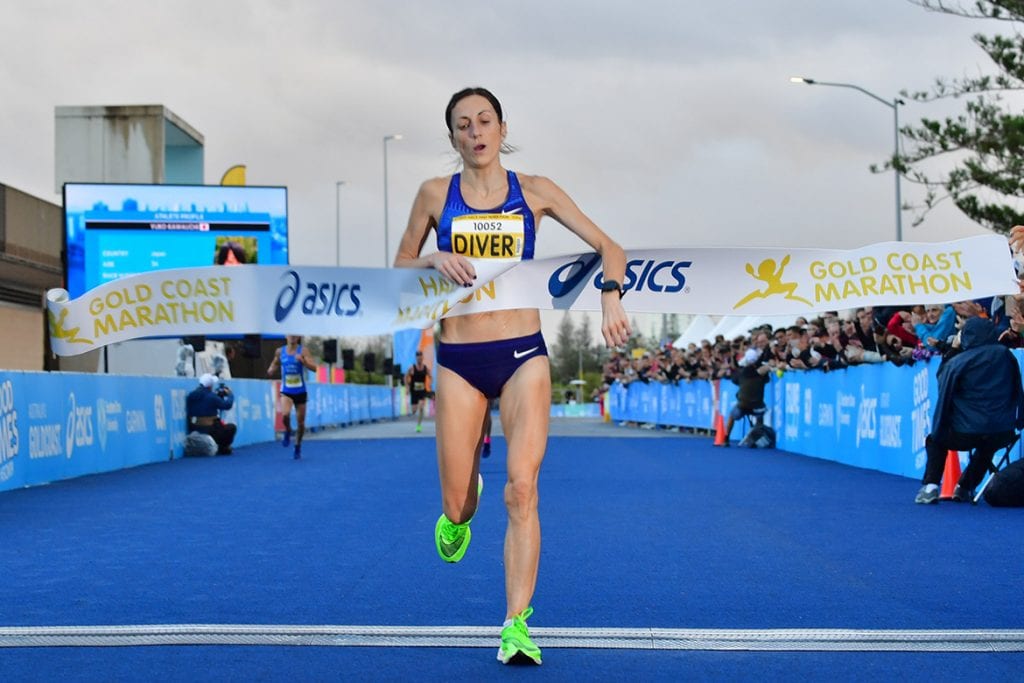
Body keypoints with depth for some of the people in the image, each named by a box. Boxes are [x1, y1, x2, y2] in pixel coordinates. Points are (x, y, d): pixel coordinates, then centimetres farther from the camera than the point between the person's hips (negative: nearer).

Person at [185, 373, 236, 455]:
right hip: (210, 430, -7)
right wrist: (230, 394, 13)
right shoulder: (211, 397, -18)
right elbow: (227, 405, -7)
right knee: (232, 427, 17)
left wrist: (218, 395, 16)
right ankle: (223, 448, 11)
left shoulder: (190, 396, 1)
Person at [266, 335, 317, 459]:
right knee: (285, 414, -26)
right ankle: (288, 431, 7)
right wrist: (271, 370, -4)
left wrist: (302, 360, -30)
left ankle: (298, 446, 29)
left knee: (300, 422, 6)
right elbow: (274, 365, 19)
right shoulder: (280, 351, 2)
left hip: (300, 392, 0)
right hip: (286, 391, 0)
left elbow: (313, 367, -14)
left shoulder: (303, 351, -5)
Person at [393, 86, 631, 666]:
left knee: (522, 490, -13)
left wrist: (611, 295, -15)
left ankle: (517, 625, -7)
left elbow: (608, 248, 5)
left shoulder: (534, 191, 4)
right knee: (457, 504, 4)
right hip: (459, 360, 1)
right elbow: (401, 267, 13)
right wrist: (435, 260, -9)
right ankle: (460, 515, 43)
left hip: (524, 355, -1)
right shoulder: (436, 194, 4)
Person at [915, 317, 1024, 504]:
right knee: (985, 448, 39)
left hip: (966, 434, -3)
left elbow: (944, 397, 1)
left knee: (935, 441, 26)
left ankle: (930, 487, 10)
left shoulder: (956, 362, -5)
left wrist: (937, 432, 9)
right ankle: (964, 488, 37)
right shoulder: (1006, 355, 4)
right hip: (1003, 435, 3)